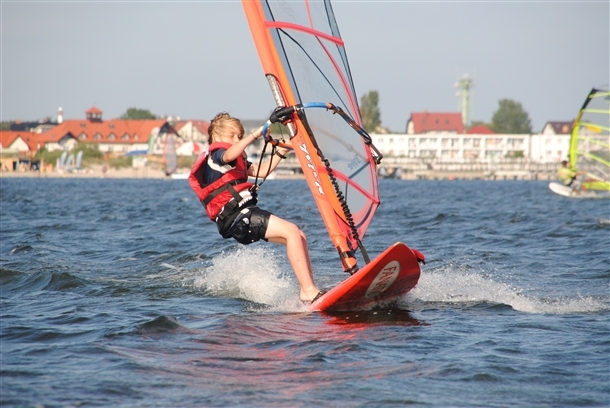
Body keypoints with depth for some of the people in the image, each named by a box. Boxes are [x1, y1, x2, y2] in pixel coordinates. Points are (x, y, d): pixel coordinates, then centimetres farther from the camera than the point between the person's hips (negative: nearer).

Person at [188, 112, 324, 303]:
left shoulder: (237, 160, 27)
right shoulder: (214, 155, -3)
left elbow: (262, 171, 28)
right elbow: (230, 155, -28)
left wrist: (280, 153, 15)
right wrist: (255, 134, -32)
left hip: (247, 213, 10)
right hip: (236, 217, -10)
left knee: (299, 236, 5)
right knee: (292, 232, -19)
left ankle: (309, 290, 1)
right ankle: (308, 291, -23)